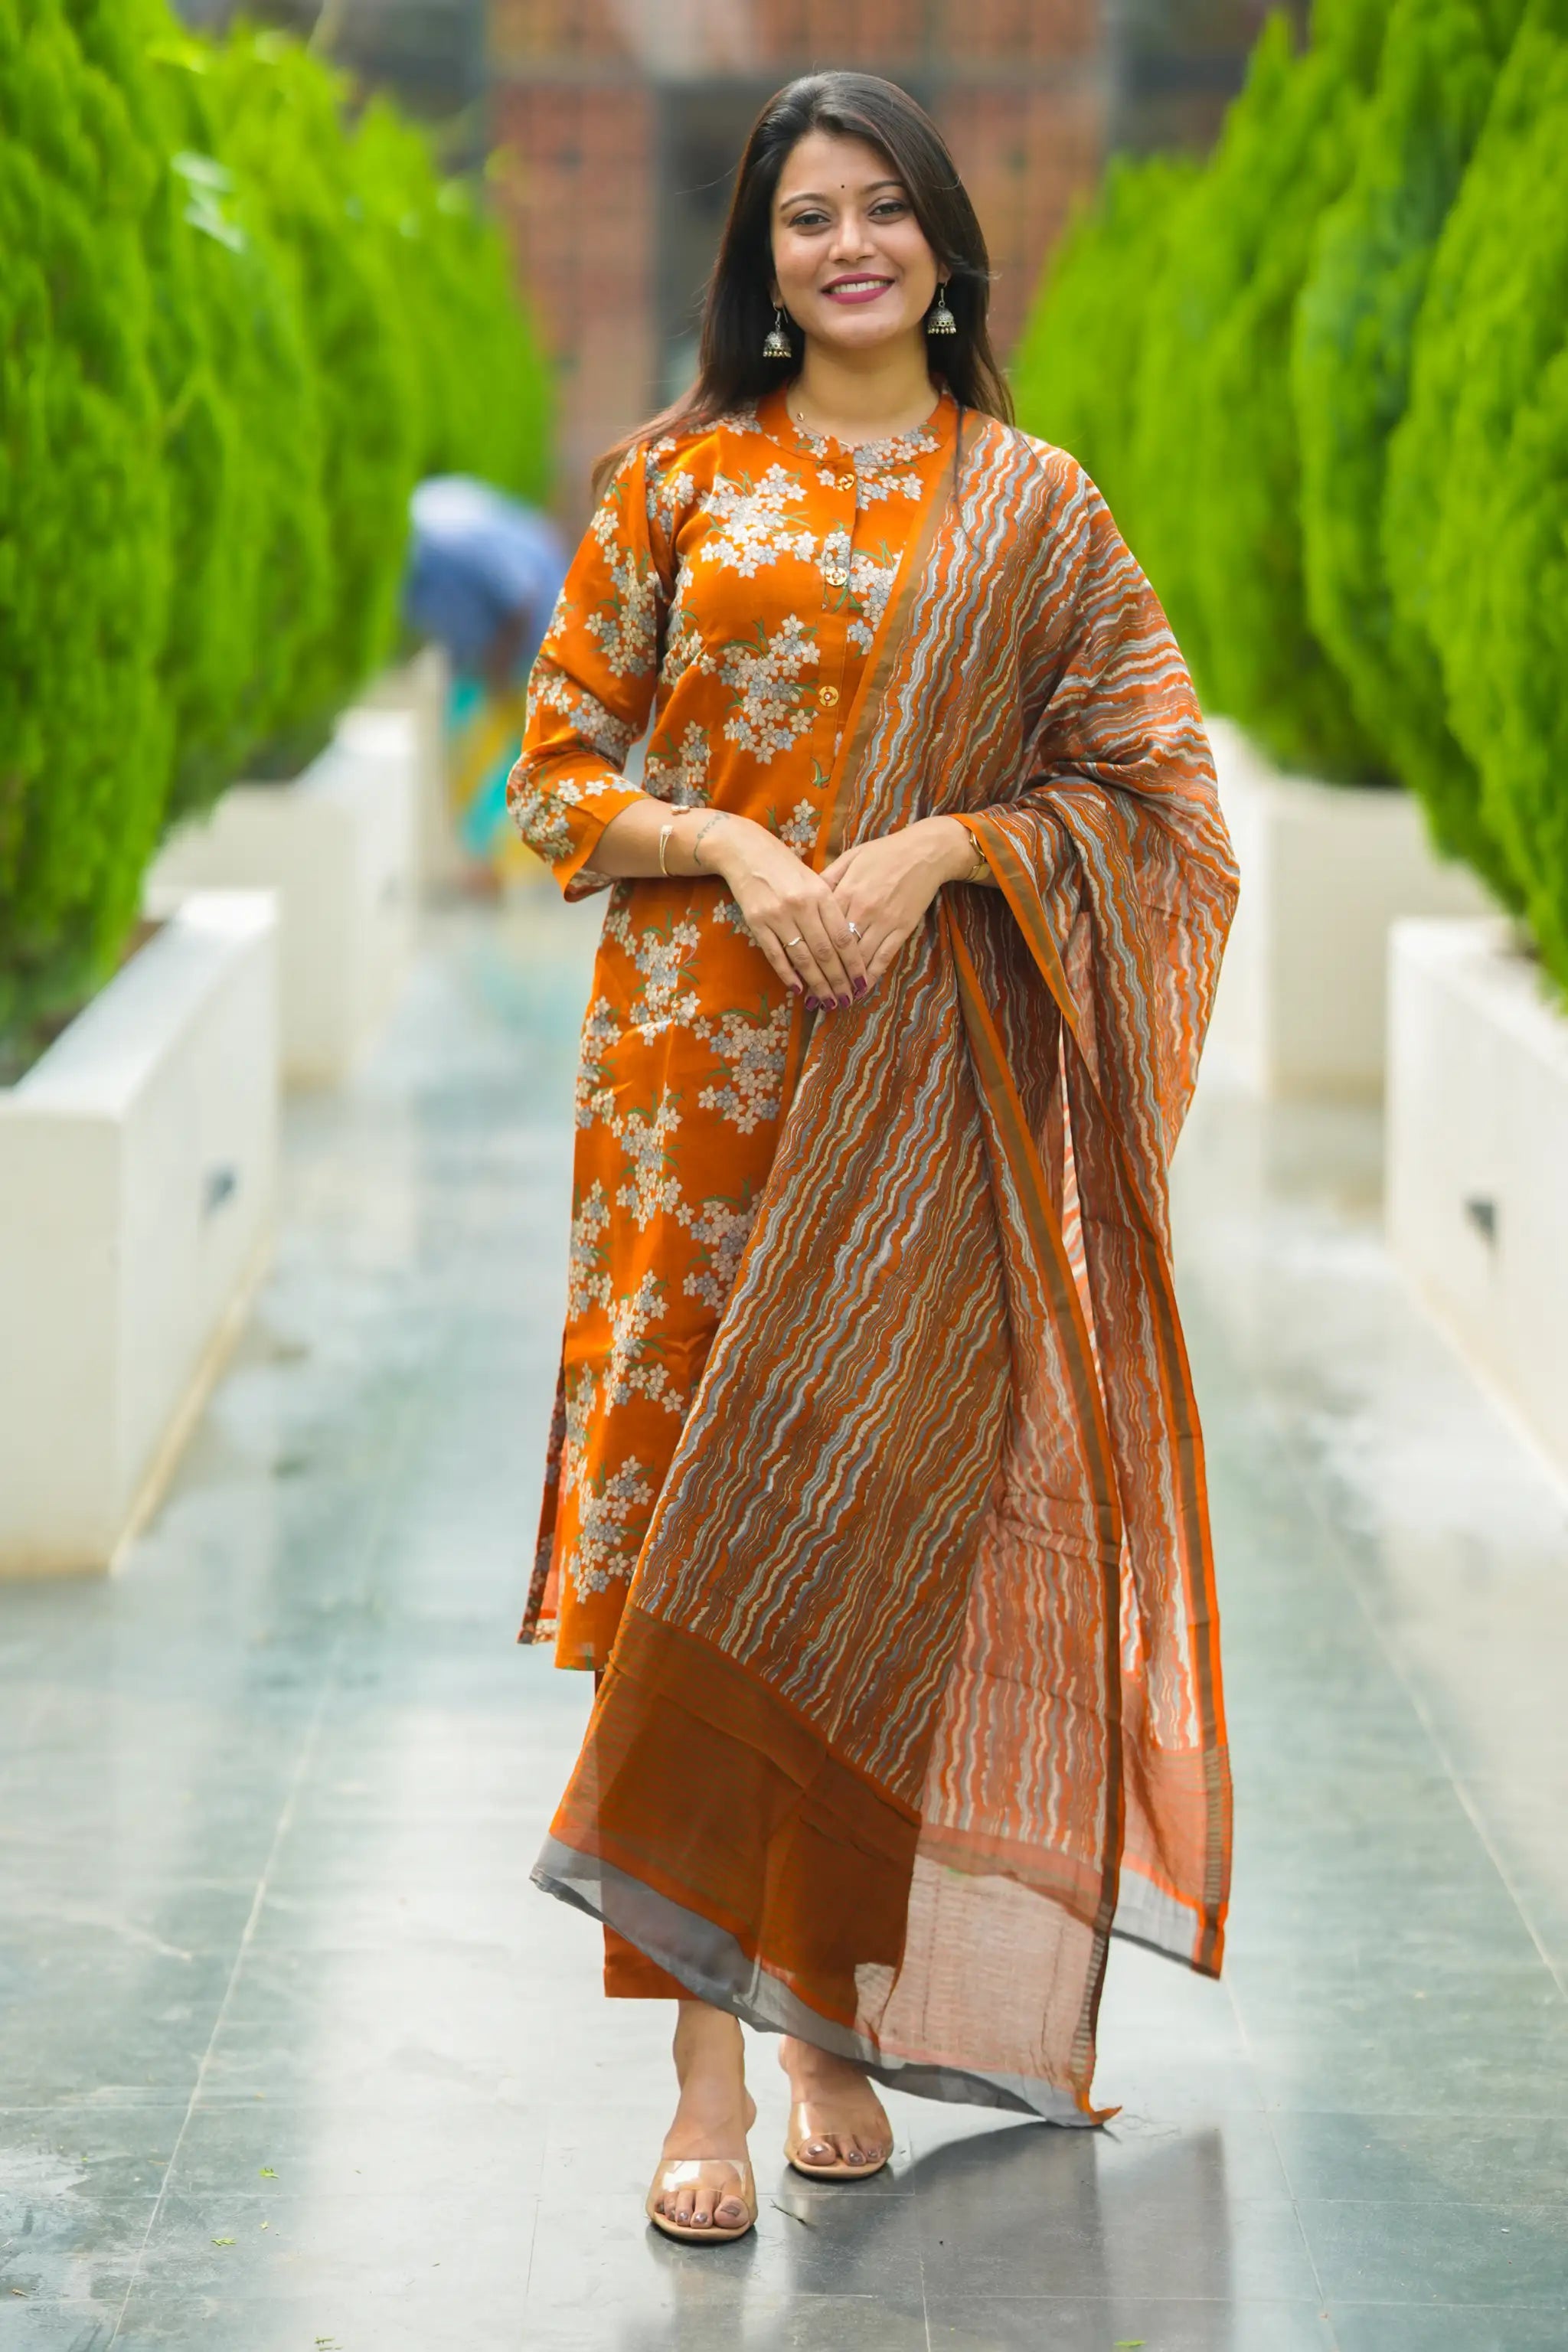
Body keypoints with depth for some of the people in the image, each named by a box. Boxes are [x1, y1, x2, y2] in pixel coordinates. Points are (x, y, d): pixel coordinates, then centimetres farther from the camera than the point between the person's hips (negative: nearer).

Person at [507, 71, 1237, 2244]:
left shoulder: (1031, 506, 9)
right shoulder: (679, 477, 8)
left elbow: (1147, 782, 5)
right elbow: (559, 774, 7)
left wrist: (932, 848, -10)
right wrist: (735, 847, -11)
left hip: (928, 1078, 0)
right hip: (701, 1058, 0)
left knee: (876, 1503, -1)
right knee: (692, 1520, -6)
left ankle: (843, 2020, 12)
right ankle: (710, 2077, -5)